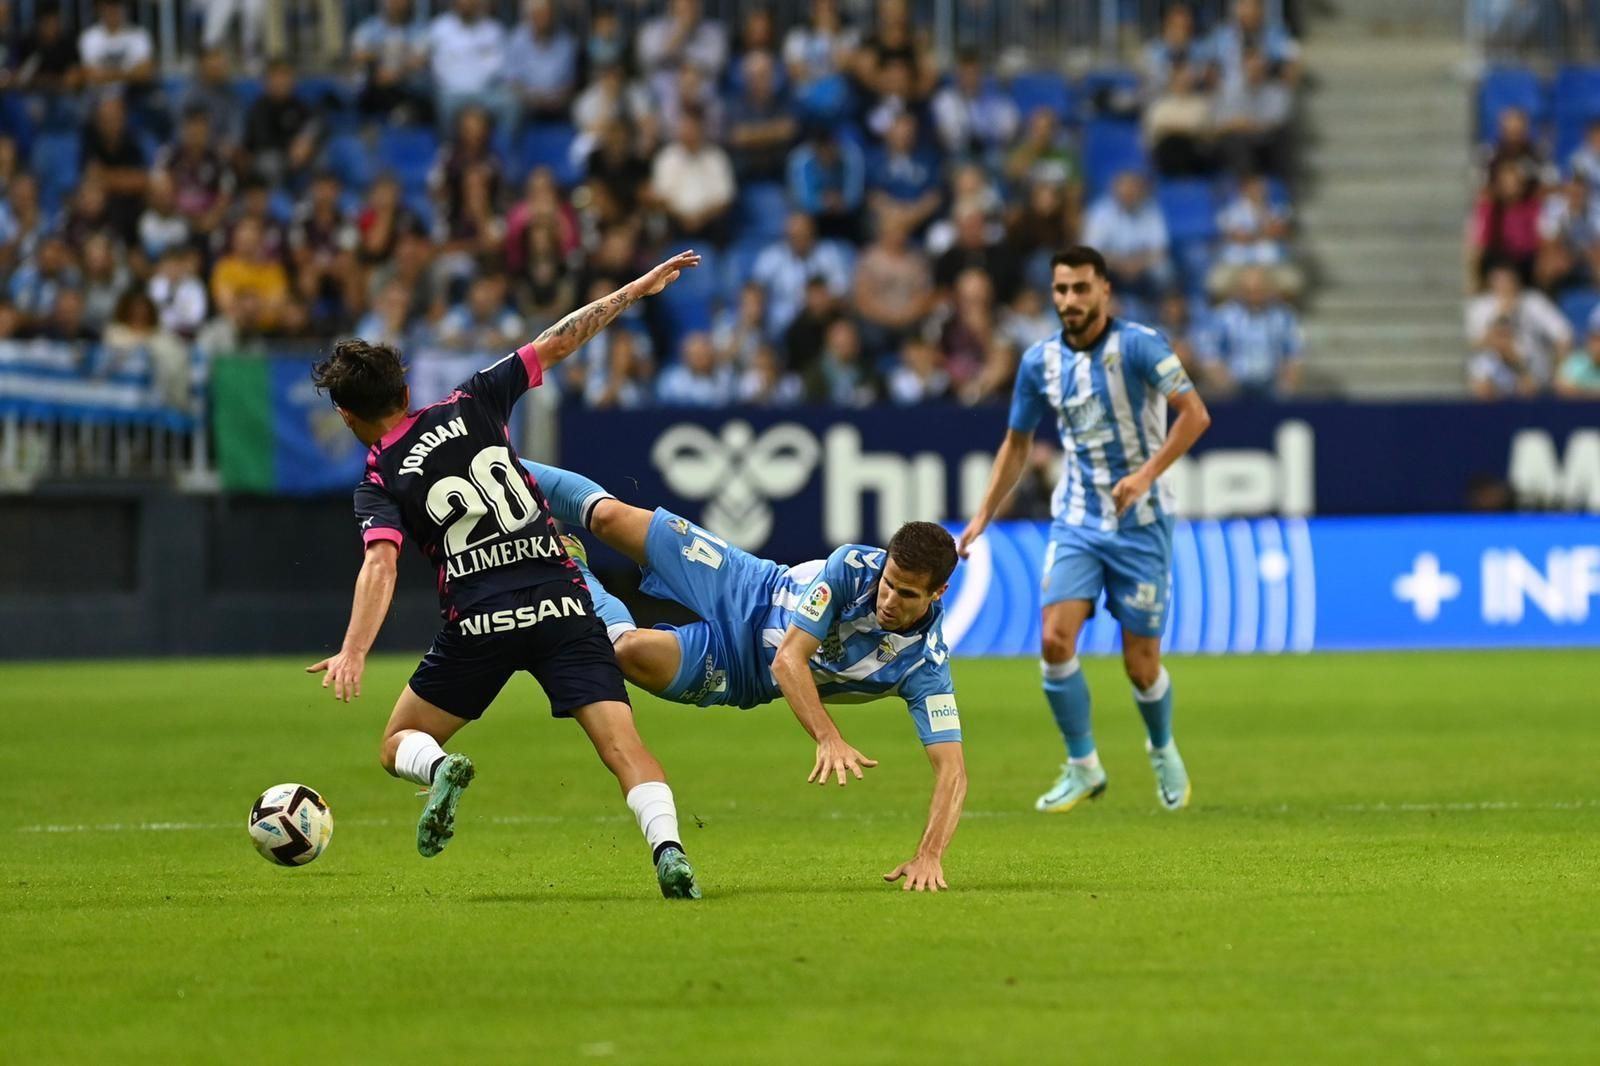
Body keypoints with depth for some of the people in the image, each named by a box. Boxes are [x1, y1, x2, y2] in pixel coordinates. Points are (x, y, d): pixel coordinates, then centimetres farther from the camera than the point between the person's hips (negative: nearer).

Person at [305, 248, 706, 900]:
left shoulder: (379, 483, 2)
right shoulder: (470, 407, 9)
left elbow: (381, 564, -15)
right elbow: (557, 343, 12)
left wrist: (353, 653, -25)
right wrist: (637, 289, 20)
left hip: (480, 625, -2)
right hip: (562, 602, 2)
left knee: (400, 746, 16)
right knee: (623, 747, -7)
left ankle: (441, 768, -18)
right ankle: (668, 849, -33)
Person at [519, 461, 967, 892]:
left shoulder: (923, 666, -33)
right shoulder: (852, 566, -33)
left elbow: (951, 768, -34)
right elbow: (788, 659, -35)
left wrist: (930, 855, -49)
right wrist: (829, 738, -50)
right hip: (748, 591, -1)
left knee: (632, 653, -20)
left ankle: (576, 577, 15)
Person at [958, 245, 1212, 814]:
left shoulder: (1137, 345, -13)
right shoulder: (1040, 361, 2)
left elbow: (1194, 414, -18)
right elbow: (1017, 444, 15)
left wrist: (1147, 474, -29)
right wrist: (983, 516, 10)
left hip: (1140, 523, -3)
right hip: (1076, 524, 3)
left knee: (1141, 666, 0)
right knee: (1056, 640, -16)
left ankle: (1163, 752, 31)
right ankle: (1082, 767, 0)